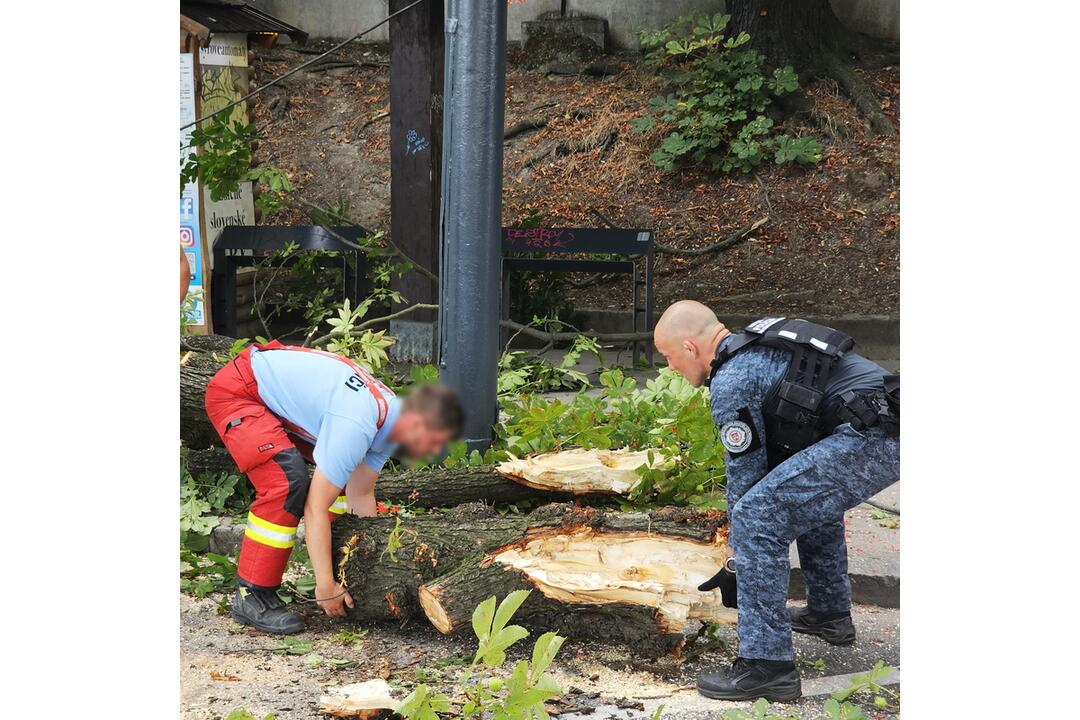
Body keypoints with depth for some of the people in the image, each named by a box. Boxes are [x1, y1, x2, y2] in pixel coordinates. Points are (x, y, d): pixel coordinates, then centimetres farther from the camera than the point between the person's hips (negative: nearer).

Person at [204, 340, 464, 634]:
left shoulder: (391, 415, -4)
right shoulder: (357, 425, -33)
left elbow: (361, 496, 4)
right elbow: (315, 508, -30)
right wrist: (325, 587, -25)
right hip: (236, 392, -10)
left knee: (347, 474, 8)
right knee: (288, 484, -25)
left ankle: (343, 570, 19)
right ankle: (252, 597, -16)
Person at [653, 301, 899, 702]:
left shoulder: (731, 381, -3)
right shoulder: (757, 349, 27)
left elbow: (745, 474, 3)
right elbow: (764, 460, 35)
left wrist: (738, 566, 16)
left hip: (868, 440, -10)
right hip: (895, 432, 10)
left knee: (756, 519, -12)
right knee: (811, 493, 35)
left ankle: (767, 665, -11)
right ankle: (830, 613, 39)